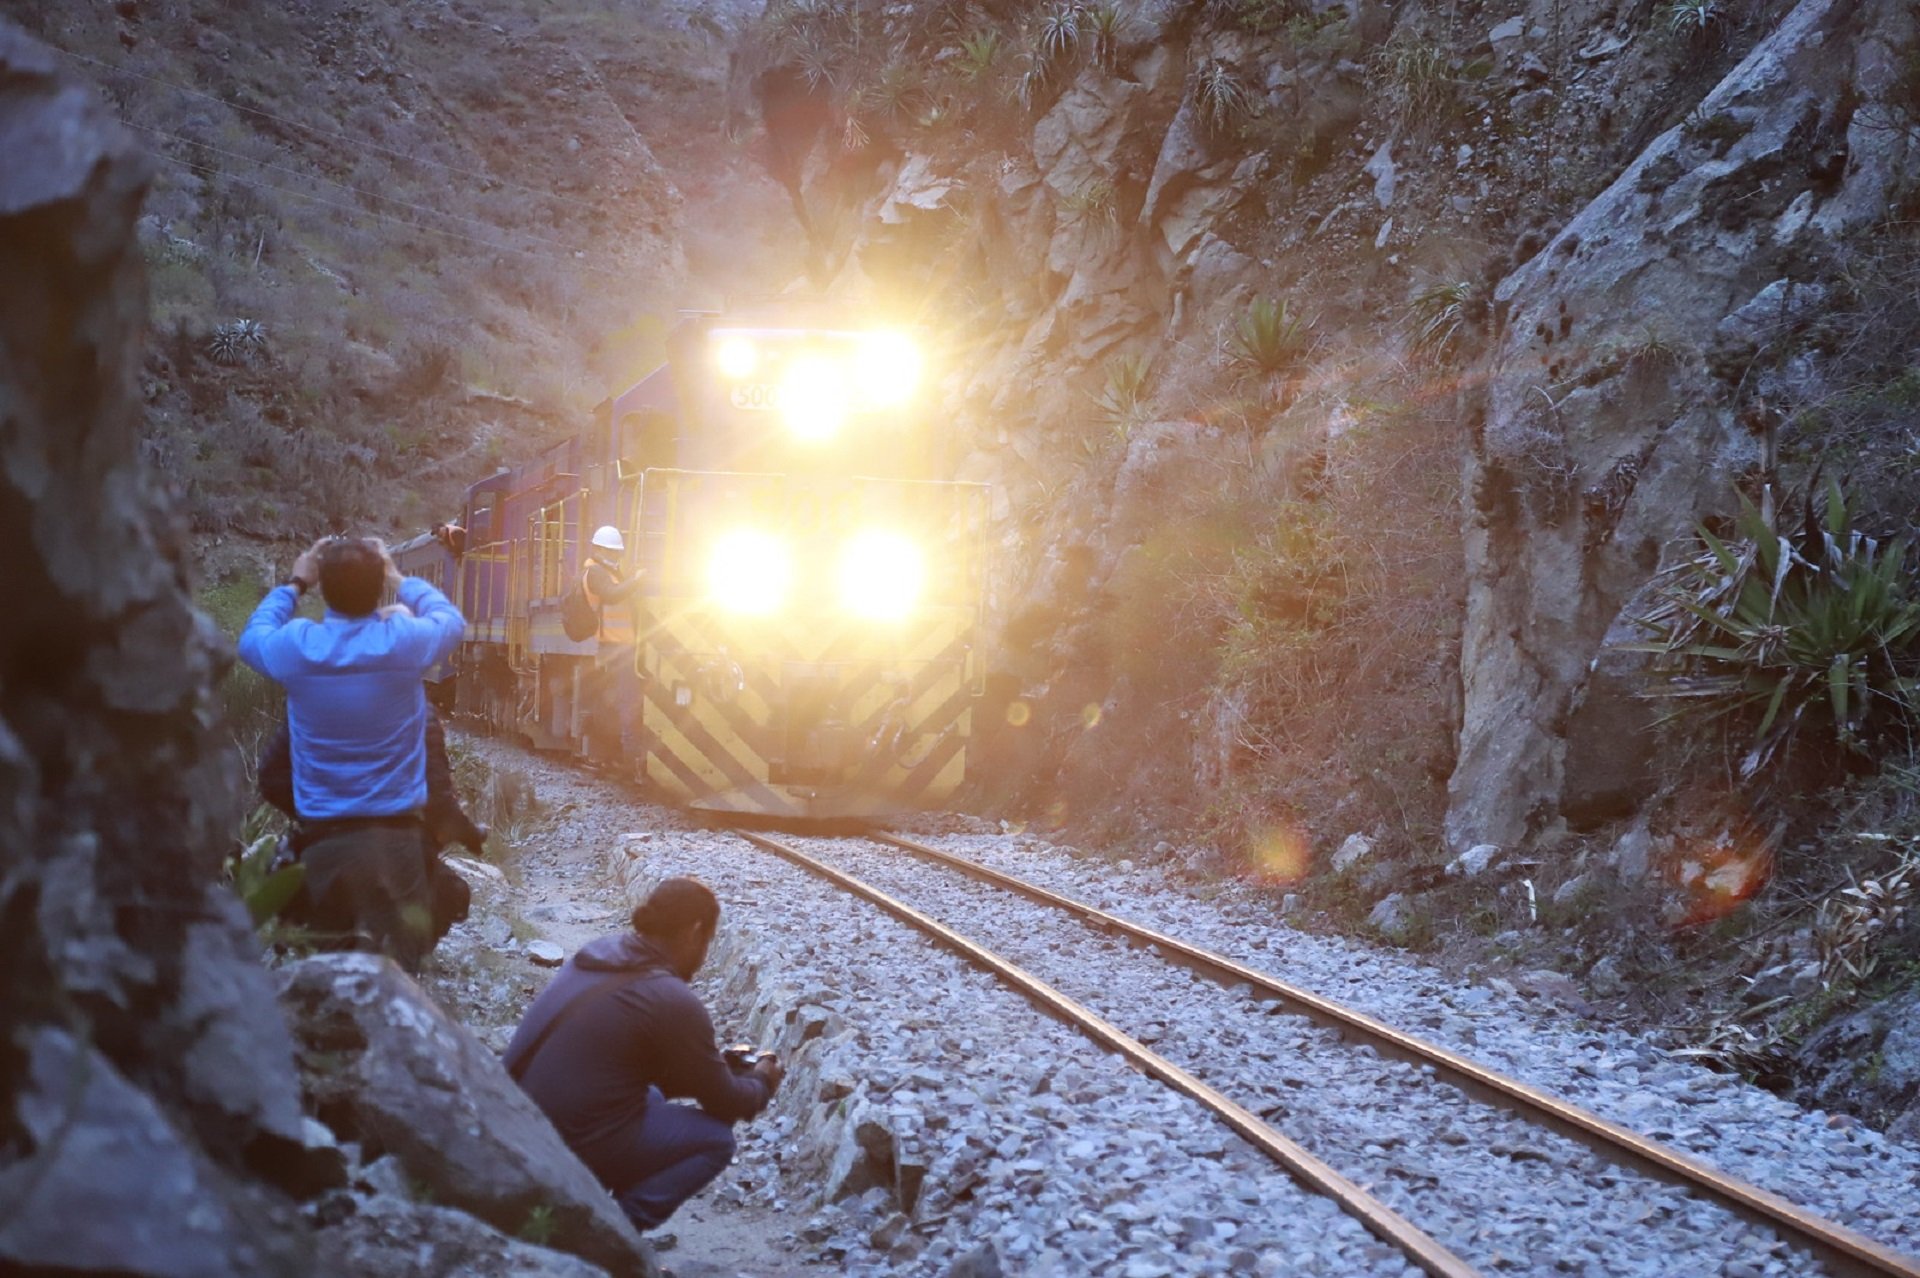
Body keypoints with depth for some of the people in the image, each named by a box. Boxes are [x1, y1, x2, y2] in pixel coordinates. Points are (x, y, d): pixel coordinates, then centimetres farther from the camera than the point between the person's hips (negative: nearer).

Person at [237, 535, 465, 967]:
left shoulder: (297, 646, -7)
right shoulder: (404, 641, -10)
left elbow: (251, 639, 19)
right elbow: (452, 620, 15)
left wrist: (294, 584, 25)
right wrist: (399, 579, 24)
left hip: (324, 837, 1)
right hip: (397, 834, -1)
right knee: (407, 943, 7)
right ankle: (386, 947, -23)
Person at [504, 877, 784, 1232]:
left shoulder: (598, 953, 8)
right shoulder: (673, 1002, -15)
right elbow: (723, 1102, -2)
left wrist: (720, 1069, 25)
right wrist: (761, 1083, 18)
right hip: (575, 1148, -8)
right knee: (715, 1139, 5)